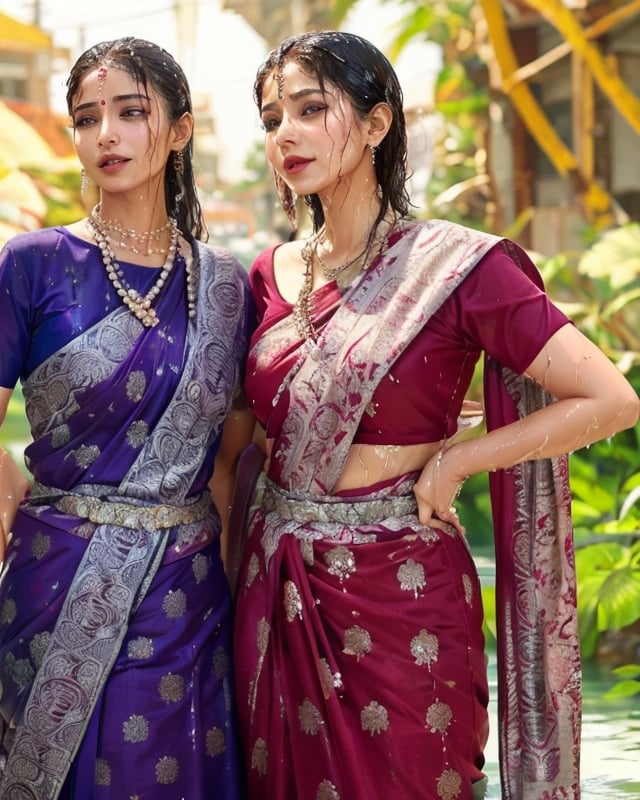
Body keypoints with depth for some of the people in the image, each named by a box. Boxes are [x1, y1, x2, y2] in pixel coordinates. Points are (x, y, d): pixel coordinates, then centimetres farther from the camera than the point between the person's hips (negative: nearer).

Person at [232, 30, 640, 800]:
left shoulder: (457, 268, -10)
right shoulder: (269, 276, 5)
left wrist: (452, 461, -10)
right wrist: (232, 571, 5)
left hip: (400, 598, -4)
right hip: (276, 589, 5)